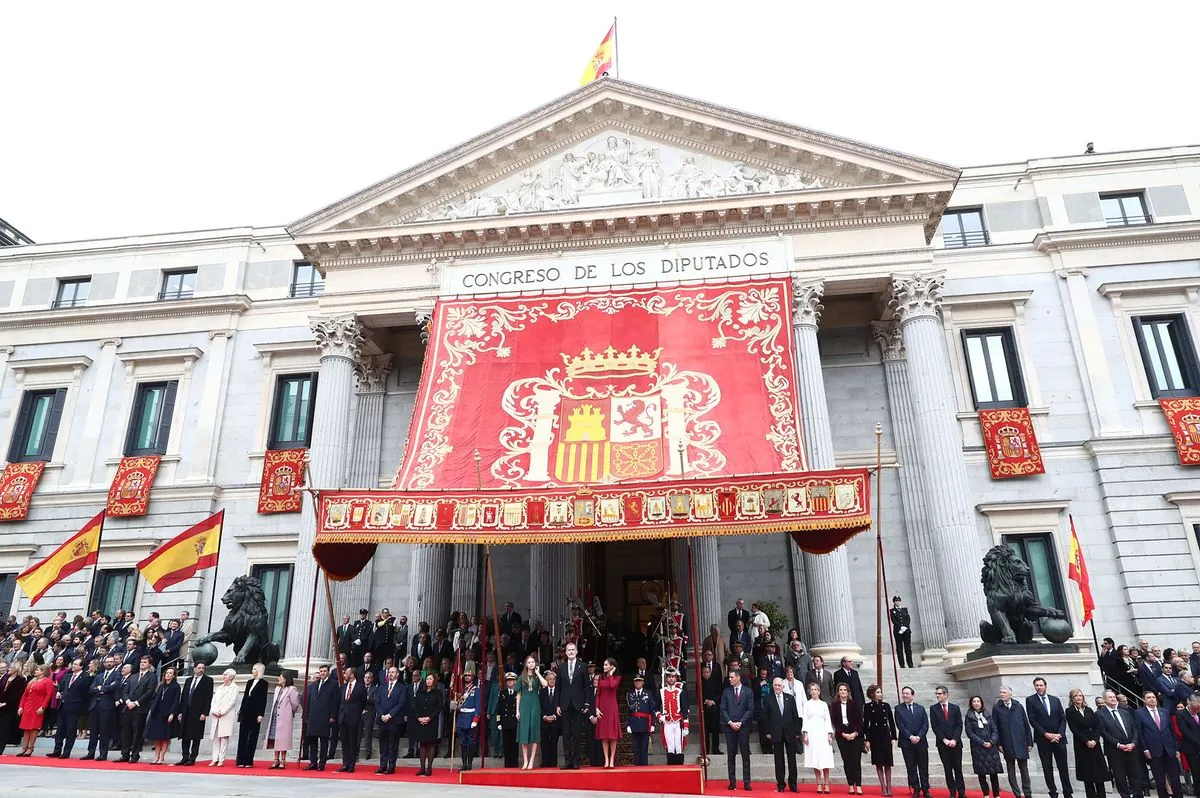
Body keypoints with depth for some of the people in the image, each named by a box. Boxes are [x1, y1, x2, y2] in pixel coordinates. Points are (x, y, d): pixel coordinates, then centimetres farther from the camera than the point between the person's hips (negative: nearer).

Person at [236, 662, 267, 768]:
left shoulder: (263, 683, -4)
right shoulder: (249, 682, 13)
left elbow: (263, 700, -8)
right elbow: (244, 697, 16)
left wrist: (261, 714, -14)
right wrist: (241, 711, 10)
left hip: (255, 713, -5)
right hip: (245, 712, 6)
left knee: (252, 737, 1)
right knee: (242, 736, 4)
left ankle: (249, 761, 5)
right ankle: (241, 761, 8)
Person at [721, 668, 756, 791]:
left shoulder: (747, 691, 2)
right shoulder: (726, 691, 8)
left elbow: (750, 709, -2)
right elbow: (723, 709, 6)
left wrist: (740, 722, -8)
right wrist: (730, 722, -7)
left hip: (743, 726, -2)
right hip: (730, 726, 2)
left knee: (745, 755, 0)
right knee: (731, 755, 3)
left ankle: (746, 782, 5)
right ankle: (732, 782, 8)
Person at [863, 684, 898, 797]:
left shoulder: (886, 705, 4)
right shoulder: (868, 707, -2)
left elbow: (892, 722, 7)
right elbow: (865, 724, -2)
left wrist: (893, 737, 0)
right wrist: (867, 740, -6)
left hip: (886, 735, 2)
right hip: (875, 736, -2)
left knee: (888, 763, 3)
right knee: (879, 763, 3)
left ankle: (889, 787, 10)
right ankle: (883, 787, 9)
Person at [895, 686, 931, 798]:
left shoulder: (921, 708, 9)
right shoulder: (898, 709, 2)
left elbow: (925, 724, 2)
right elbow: (900, 725, -5)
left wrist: (918, 736, -10)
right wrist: (910, 737, -14)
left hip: (921, 742, 1)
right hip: (907, 743, -1)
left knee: (923, 767, 5)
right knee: (911, 768, 2)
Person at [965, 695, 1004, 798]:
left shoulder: (987, 715, 9)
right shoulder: (969, 716, 1)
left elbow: (994, 730, 6)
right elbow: (969, 732, -5)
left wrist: (991, 742, -9)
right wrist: (982, 742, -13)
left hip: (991, 746, 2)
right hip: (977, 748, -2)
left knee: (994, 771, -2)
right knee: (981, 772, -1)